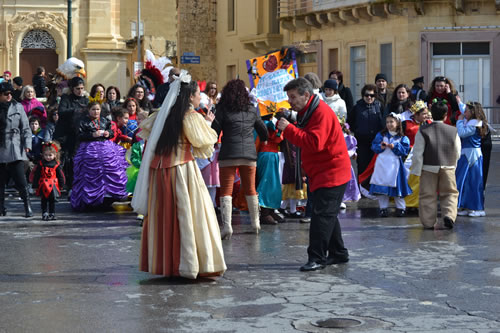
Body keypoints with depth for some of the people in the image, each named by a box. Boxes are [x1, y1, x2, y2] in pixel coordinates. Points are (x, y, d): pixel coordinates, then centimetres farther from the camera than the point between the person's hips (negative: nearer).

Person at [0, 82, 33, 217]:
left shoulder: (17, 107, 5)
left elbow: (26, 128, 5)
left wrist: (27, 144, -6)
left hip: (15, 150, -2)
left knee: (20, 180, -9)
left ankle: (28, 208, -6)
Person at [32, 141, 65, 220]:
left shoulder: (56, 165, -1)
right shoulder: (40, 164, -1)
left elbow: (60, 175, 5)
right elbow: (36, 175, 2)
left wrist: (61, 184, 4)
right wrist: (35, 185, -1)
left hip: (53, 186, 0)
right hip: (43, 186, 0)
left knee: (52, 201, 8)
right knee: (44, 201, 6)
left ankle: (52, 214, 16)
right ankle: (44, 214, 11)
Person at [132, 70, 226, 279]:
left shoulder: (163, 114, 9)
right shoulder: (192, 118, -8)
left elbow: (145, 127, 24)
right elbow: (206, 142, -2)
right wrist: (207, 123, 14)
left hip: (159, 169, 6)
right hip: (182, 169, -6)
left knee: (162, 215, 11)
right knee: (188, 215, -3)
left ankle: (161, 262, 15)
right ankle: (188, 264, -6)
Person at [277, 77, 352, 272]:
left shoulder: (322, 112, -19)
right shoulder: (307, 112, 15)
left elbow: (315, 142, -31)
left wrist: (288, 129, -28)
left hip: (331, 173, -11)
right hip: (321, 173, 11)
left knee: (322, 214, -13)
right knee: (327, 215, 15)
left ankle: (317, 258, -12)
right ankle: (338, 254, 25)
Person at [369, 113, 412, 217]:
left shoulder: (402, 138, 4)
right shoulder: (381, 135, 8)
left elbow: (405, 150, -4)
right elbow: (374, 146, 4)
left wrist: (395, 147, -15)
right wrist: (380, 147, -14)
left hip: (395, 164, -1)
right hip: (382, 163, 1)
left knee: (397, 186, 1)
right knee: (381, 187, -1)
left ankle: (400, 207, 14)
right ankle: (383, 208, 7)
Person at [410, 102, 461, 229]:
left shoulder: (423, 130, -6)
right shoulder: (453, 131, -2)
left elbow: (418, 153, -8)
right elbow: (457, 153, 6)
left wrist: (416, 170, -2)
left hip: (428, 167, -1)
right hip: (448, 168, 1)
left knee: (428, 196, 7)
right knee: (450, 193, 12)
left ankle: (429, 222, 10)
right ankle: (449, 215, -9)